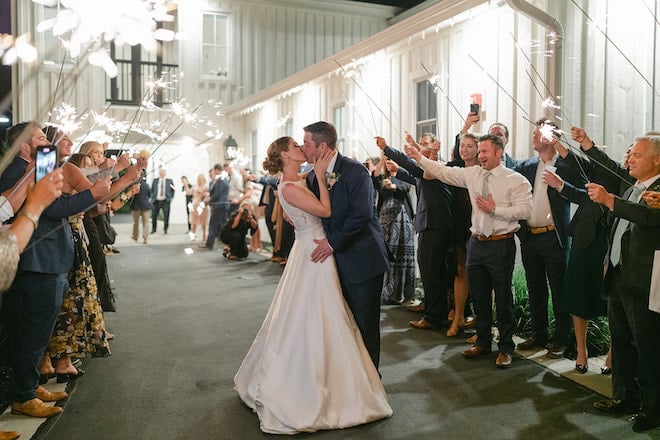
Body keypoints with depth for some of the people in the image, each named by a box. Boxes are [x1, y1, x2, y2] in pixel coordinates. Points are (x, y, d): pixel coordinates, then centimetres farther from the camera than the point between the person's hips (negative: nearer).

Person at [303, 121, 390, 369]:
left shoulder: (355, 171, -15)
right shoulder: (313, 176, 9)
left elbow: (362, 214, -22)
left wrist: (333, 241, -20)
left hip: (362, 258, -7)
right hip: (336, 259, 7)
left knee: (364, 321, 4)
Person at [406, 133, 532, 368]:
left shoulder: (515, 180, -7)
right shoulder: (472, 174, 7)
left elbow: (525, 210, -15)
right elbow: (443, 172, 8)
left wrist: (495, 209, -17)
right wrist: (419, 158, 3)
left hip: (501, 245, -5)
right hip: (477, 243, 5)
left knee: (503, 297, 5)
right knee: (479, 296, 15)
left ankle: (505, 348, 21)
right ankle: (483, 342, 32)